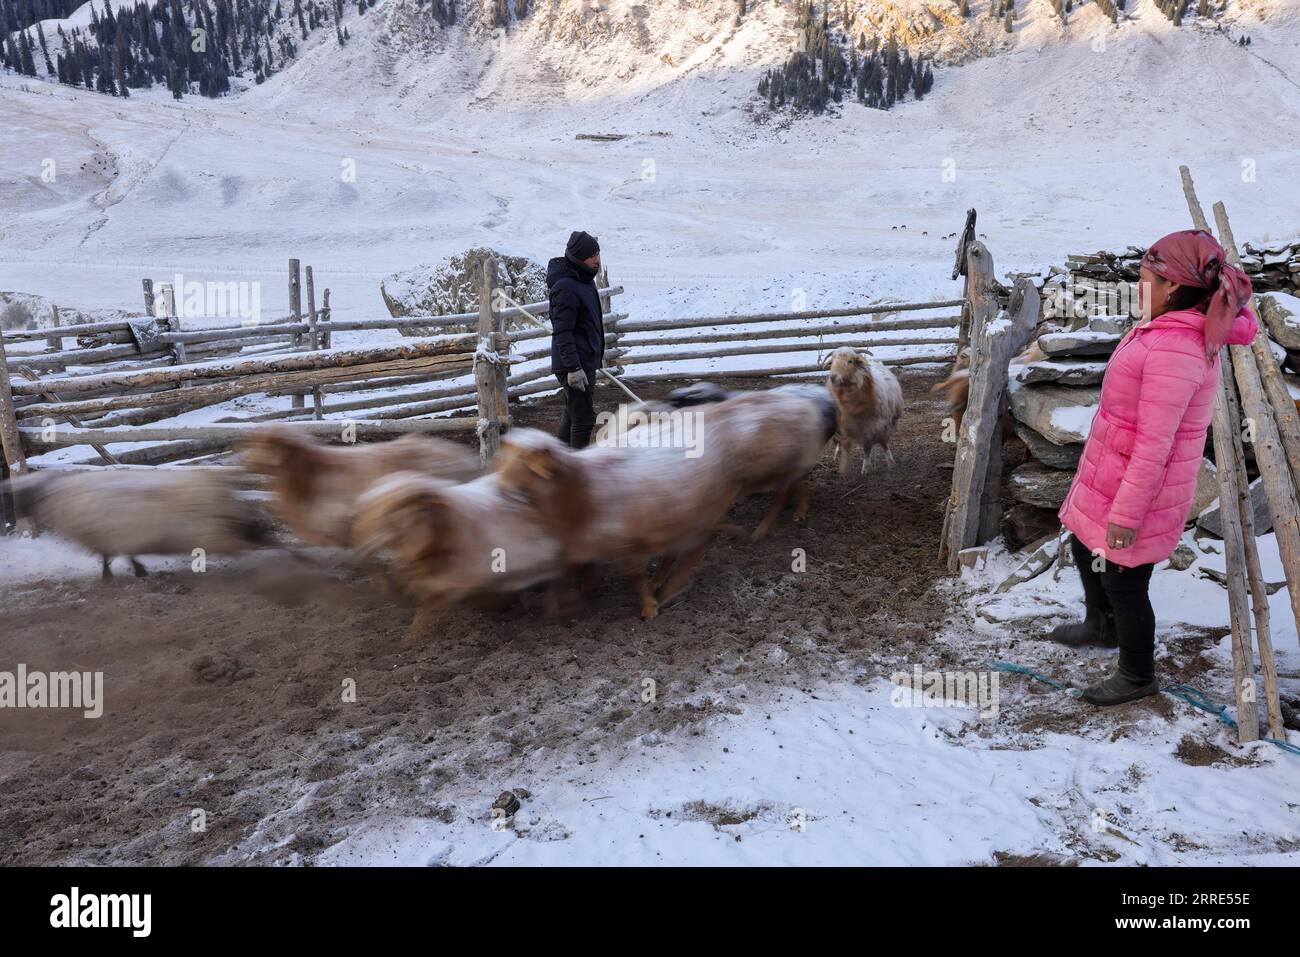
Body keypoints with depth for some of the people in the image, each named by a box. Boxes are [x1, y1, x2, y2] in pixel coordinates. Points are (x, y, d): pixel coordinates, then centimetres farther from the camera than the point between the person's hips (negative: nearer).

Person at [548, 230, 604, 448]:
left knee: (573, 412, 19)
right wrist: (574, 367, -26)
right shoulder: (565, 287, -20)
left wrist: (597, 353, 26)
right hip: (574, 365, -10)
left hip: (585, 361, 10)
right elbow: (562, 332, -23)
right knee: (584, 417, -6)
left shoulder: (584, 279, 10)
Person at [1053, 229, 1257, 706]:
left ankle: (1137, 675, 30)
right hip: (1110, 471, 10)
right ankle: (1101, 626, 51)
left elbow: (1154, 446, -27)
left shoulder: (1174, 352, -28)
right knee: (1085, 547, 26)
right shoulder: (1177, 329, 0)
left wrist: (1126, 514, -21)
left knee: (1122, 580, 7)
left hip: (1140, 485, -10)